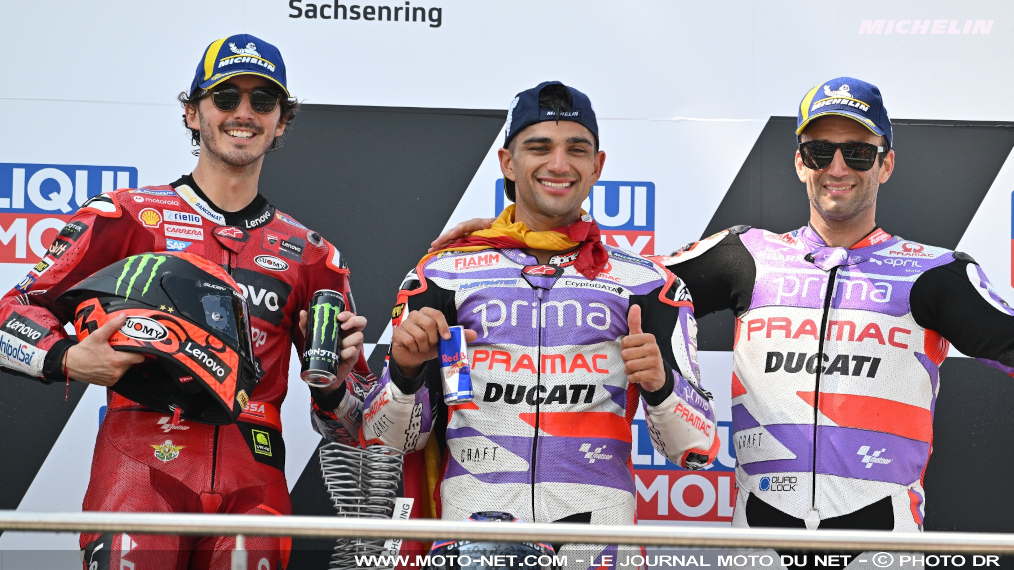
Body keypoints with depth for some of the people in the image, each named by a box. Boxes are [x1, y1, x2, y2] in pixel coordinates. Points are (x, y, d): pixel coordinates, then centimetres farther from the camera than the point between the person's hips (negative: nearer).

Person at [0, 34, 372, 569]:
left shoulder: (310, 255, 17)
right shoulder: (126, 217, 9)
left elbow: (346, 425, 18)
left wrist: (333, 379, -4)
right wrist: (69, 360, -15)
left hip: (253, 490, 3)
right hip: (140, 474, -2)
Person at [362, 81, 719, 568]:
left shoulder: (647, 284, 6)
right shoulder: (445, 274, 7)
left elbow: (698, 450, 4)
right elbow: (389, 439, 8)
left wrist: (659, 385, -14)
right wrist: (405, 371, -10)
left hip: (595, 529, 0)